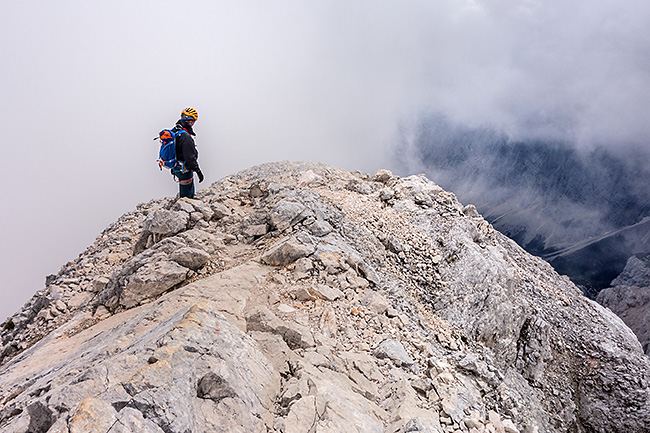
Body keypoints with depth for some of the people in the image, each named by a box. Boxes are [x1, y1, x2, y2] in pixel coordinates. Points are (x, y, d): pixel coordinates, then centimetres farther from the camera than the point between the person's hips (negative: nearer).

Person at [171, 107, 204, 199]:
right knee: (187, 196, 3)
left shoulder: (174, 132, 5)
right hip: (184, 170, -10)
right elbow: (190, 157, -26)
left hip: (177, 168, 10)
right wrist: (198, 171, -18)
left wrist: (173, 167, 26)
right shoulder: (186, 137, -27)